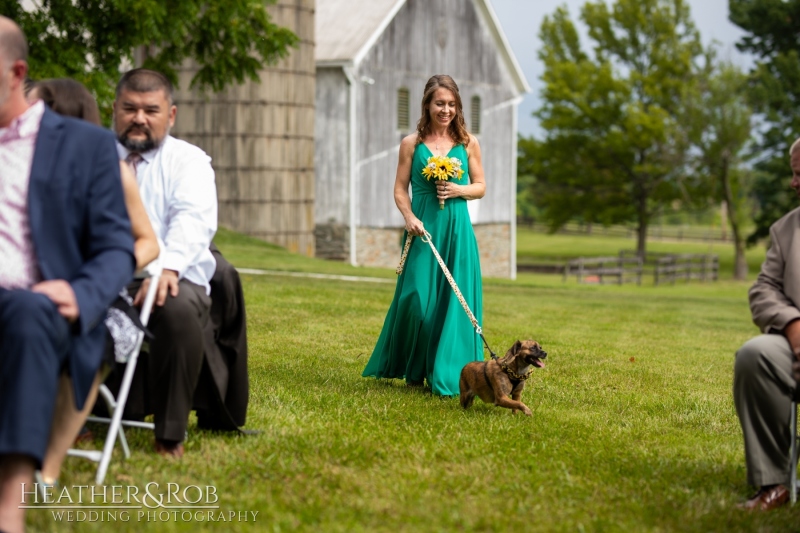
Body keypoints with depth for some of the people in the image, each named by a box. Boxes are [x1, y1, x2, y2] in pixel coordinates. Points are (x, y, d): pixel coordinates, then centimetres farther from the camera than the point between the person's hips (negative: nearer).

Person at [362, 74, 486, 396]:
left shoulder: (468, 143, 7)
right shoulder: (411, 144, 4)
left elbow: (480, 187, 11)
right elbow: (400, 189, 4)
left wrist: (459, 190, -9)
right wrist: (409, 217, -13)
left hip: (457, 230, 1)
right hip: (422, 229, -1)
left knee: (454, 301, -2)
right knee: (417, 298, -4)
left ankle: (447, 376, 6)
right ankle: (414, 370, 15)